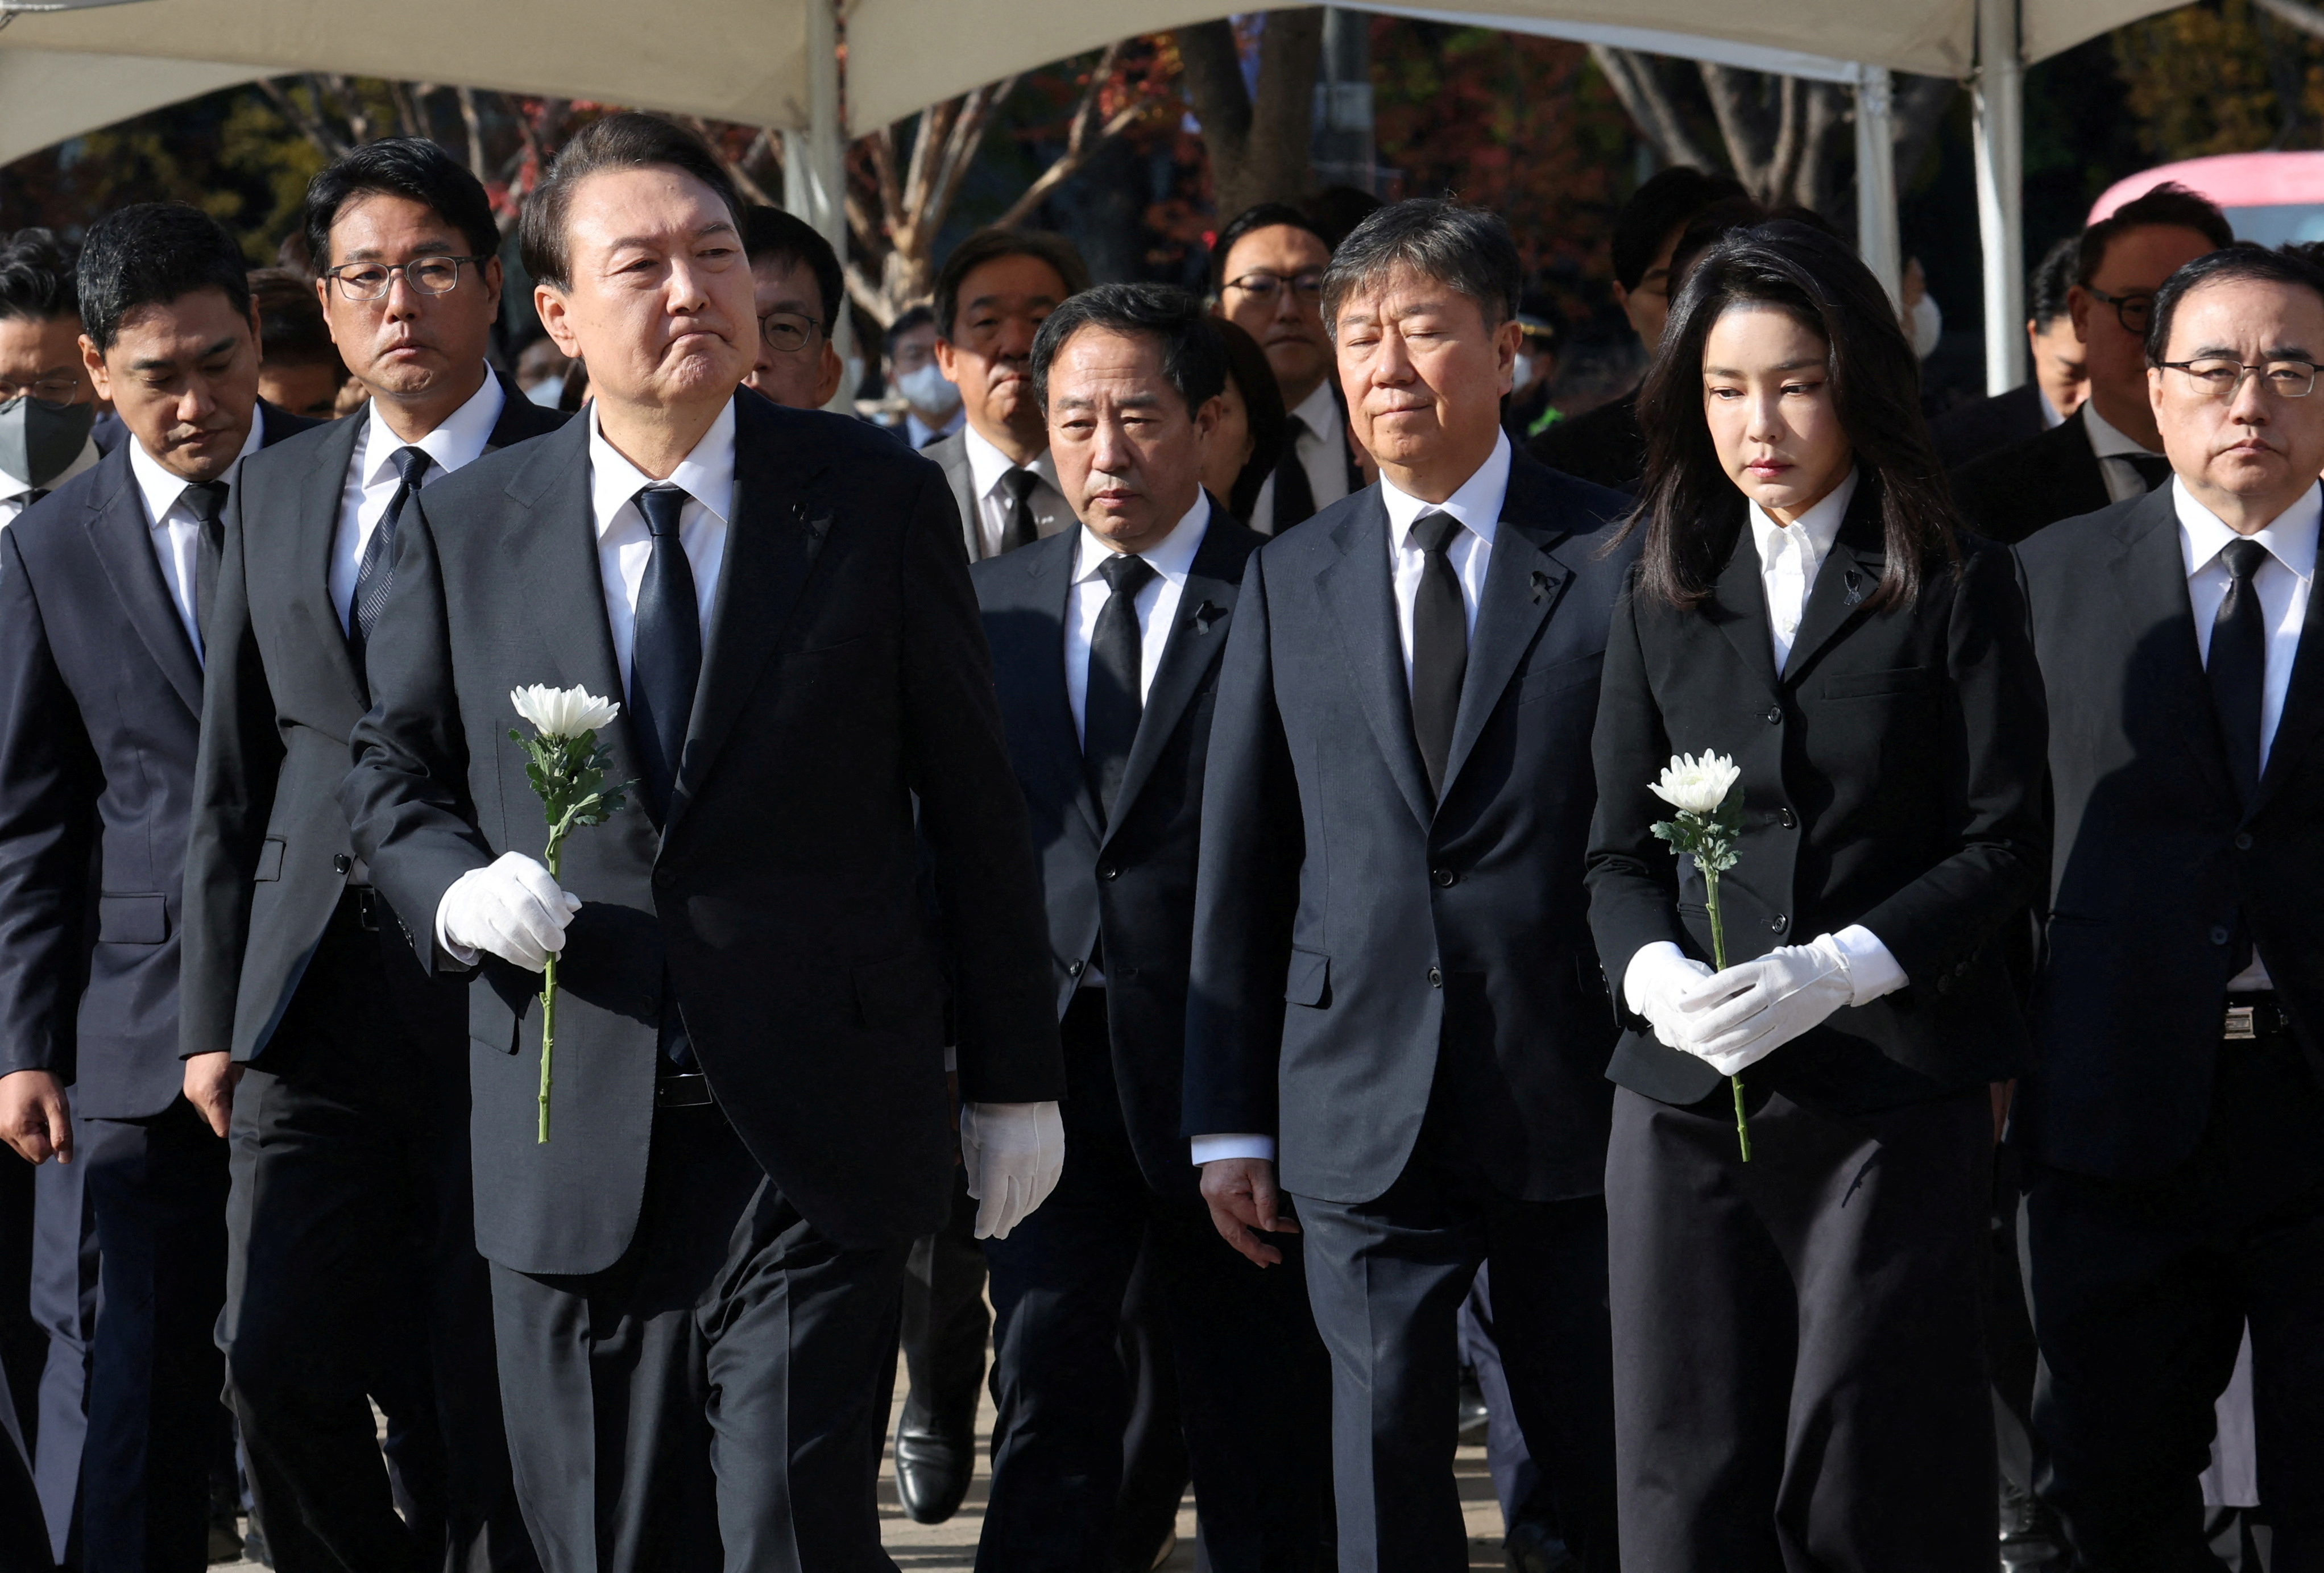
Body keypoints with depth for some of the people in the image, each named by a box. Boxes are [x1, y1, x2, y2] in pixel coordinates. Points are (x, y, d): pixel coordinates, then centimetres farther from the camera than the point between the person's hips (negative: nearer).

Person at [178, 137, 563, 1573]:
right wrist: (214, 1013, 10)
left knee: (495, 1404, -1)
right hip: (317, 1007, 4)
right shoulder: (276, 495, 14)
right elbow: (231, 780, 16)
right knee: (281, 1361, -5)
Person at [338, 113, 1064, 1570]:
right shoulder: (465, 529, 5)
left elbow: (973, 796, 5)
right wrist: (458, 891, -8)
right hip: (573, 1134, 2)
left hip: (818, 1137, -2)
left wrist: (1017, 1078, 5)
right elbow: (393, 774, 15)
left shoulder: (879, 501, 1)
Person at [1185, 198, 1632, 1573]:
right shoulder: (1292, 583, 10)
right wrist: (1231, 1123, 7)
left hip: (1574, 1101, -2)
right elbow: (1239, 868, 10)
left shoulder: (1615, 561, -1)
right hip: (1362, 1111, 3)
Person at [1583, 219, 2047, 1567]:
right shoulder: (1665, 598, 14)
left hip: (1897, 1094, -3)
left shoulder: (1958, 591, 4)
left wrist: (1833, 972, -14)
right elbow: (1621, 852, 12)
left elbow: (2006, 841, -2)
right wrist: (1657, 971, -10)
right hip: (1689, 1095, 3)